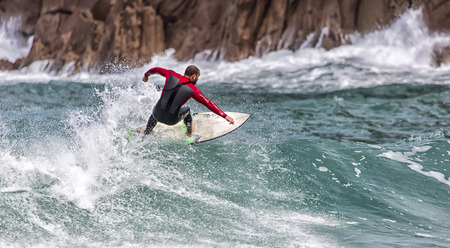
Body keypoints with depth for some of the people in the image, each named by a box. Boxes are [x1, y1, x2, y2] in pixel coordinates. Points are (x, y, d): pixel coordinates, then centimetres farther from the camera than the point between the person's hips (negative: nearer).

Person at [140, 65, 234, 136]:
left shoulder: (172, 75, -3)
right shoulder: (193, 90, -11)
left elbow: (156, 69, 15)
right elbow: (209, 104, -13)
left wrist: (146, 75, 37)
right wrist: (225, 116, -10)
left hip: (158, 115, 2)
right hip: (172, 120, -2)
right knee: (186, 110, 31)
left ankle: (146, 133, 60)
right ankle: (189, 134, 50)